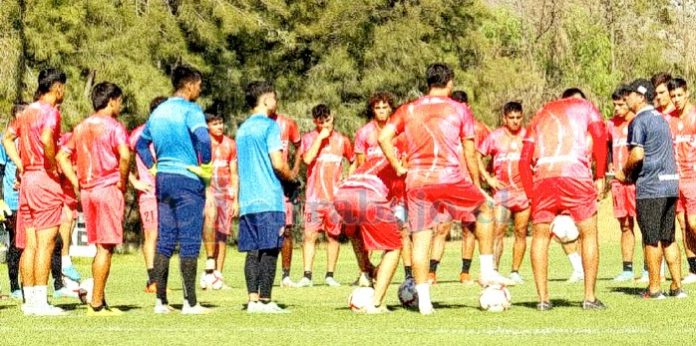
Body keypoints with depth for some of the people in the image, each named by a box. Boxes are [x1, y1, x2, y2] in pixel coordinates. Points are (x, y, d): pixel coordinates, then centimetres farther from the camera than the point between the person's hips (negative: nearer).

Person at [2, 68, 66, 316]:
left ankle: (29, 300, 11)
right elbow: (46, 140, -28)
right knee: (45, 243, -7)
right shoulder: (50, 112, -11)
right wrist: (53, 166, -15)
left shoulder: (26, 112, 14)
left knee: (29, 245, 9)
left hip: (27, 179, 8)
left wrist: (20, 165, 14)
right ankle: (40, 301, -9)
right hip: (45, 180, -8)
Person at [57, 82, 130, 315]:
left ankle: (99, 300, 18)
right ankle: (96, 304, -5)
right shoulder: (113, 126, -8)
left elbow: (62, 156, 14)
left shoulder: (81, 128, 14)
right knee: (106, 248, -4)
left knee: (100, 247, 15)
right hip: (109, 189, -7)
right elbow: (124, 156, -24)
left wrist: (76, 182, 10)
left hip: (87, 191, 7)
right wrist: (122, 182, -11)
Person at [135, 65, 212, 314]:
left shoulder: (158, 111, 14)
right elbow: (203, 138, -27)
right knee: (189, 242, -3)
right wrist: (205, 165, -14)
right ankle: (190, 302, -2)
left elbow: (140, 144, 23)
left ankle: (161, 301, 9)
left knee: (164, 240, 10)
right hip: (187, 179, -7)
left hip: (162, 180, 7)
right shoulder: (190, 109, -10)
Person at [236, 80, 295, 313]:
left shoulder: (242, 129, 17)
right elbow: (278, 163, -13)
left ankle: (253, 300, 2)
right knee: (270, 250, -5)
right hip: (269, 199, -7)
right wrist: (291, 177, 4)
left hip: (247, 200, 7)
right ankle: (265, 300, -8)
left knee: (253, 251, 6)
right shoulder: (269, 126, -6)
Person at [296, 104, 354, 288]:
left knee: (333, 236, 3)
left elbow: (354, 161, 20)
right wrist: (320, 137, -13)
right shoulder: (309, 138, 3)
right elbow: (307, 159, -14)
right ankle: (307, 276, -6)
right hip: (314, 196, -1)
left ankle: (330, 275, 10)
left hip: (335, 196, 2)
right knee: (310, 235, -7)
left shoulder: (341, 140, 8)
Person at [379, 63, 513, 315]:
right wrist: (476, 183, 14)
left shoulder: (408, 110, 11)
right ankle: (487, 271, 18)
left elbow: (384, 137, 0)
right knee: (484, 210, 21)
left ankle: (423, 300, 1)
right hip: (449, 178, -2)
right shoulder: (459, 110, 4)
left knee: (421, 239, 5)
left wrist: (398, 167, 6)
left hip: (416, 181, 2)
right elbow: (470, 152, 5)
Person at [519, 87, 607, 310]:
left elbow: (524, 160, 19)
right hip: (575, 173, -3)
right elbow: (600, 137, 2)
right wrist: (600, 176, 3)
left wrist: (531, 195, 18)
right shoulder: (585, 106, 22)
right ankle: (590, 298, 6)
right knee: (589, 233, 9)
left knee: (540, 235, 14)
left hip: (542, 176, 3)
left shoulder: (541, 114, 30)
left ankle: (543, 299, 9)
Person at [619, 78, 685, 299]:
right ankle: (677, 286, 12)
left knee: (651, 239, -2)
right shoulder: (660, 119, 19)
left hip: (650, 188, -8)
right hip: (671, 183, 8)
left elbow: (637, 154, -20)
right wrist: (634, 175, 19)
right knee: (668, 238, 12)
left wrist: (625, 172, -3)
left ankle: (654, 288, 2)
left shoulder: (639, 121, -10)